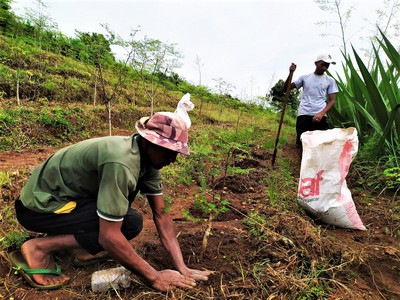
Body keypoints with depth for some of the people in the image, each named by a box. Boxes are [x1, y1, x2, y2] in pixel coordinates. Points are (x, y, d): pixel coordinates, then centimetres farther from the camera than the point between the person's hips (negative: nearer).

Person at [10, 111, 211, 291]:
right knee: (131, 222, -19)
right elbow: (109, 235, -31)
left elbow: (160, 214, -4)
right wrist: (153, 277, -21)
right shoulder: (120, 162, -33)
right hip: (38, 205, -9)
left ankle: (85, 244, 10)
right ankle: (39, 248, -9)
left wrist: (182, 267, -9)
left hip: (67, 193, 9)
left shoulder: (147, 157, -6)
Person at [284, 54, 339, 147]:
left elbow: (332, 100, 5)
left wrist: (321, 113, -12)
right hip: (303, 114, 1)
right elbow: (286, 88, 11)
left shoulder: (330, 80, 10)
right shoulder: (305, 77, 12)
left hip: (319, 116, 0)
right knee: (301, 142, 0)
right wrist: (290, 73, -4)